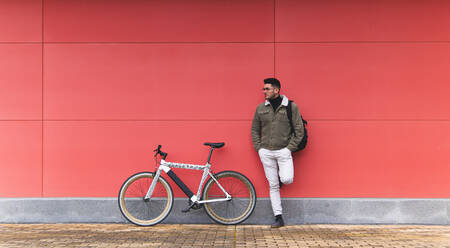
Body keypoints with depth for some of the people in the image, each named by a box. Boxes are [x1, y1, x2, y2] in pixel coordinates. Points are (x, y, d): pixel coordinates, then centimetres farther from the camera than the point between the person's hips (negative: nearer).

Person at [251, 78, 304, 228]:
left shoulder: (291, 107, -3)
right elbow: (255, 129, 15)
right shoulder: (260, 108, 6)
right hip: (266, 152, 3)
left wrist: (289, 148, -8)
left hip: (283, 151, -2)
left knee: (287, 180, -19)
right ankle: (279, 218, 11)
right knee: (273, 186, 3)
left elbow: (299, 130, -1)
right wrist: (258, 148, 4)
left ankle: (282, 176, 19)